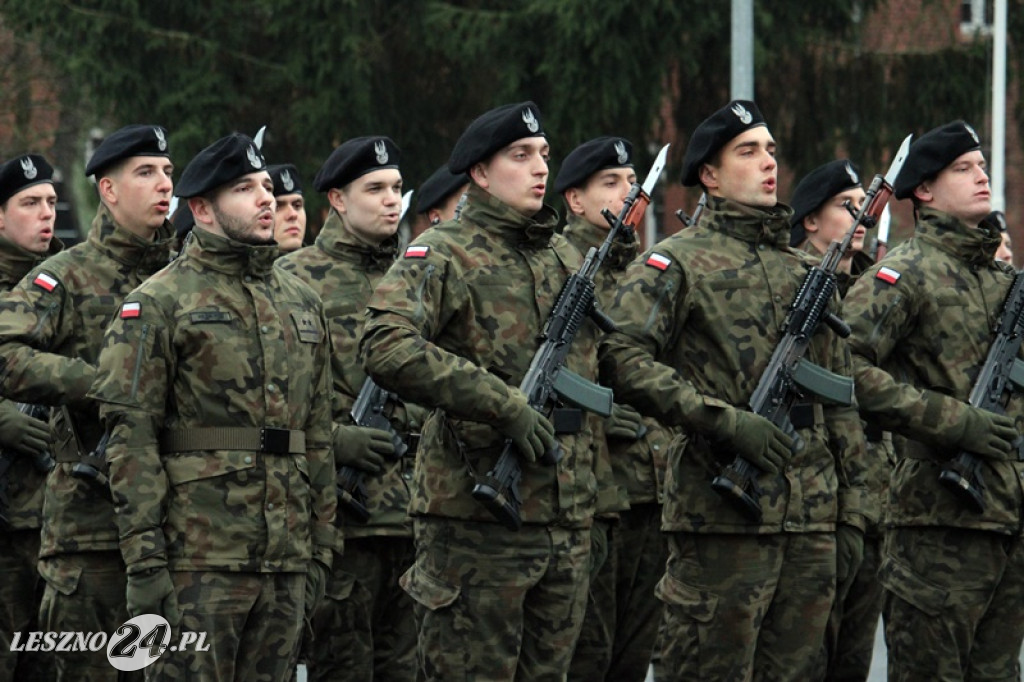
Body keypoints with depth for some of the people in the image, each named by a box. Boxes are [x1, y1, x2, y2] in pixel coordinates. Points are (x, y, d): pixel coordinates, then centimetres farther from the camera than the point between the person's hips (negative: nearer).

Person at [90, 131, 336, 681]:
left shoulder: (300, 302, 16)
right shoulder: (159, 303, -3)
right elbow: (131, 435, -9)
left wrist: (320, 547, 14)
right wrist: (144, 559, -16)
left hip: (286, 555, 6)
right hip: (199, 562, -6)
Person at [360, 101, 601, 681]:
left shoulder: (569, 258, 16)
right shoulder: (443, 255, -7)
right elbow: (386, 349, -24)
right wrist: (505, 405, -26)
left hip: (566, 522, 7)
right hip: (477, 520, -7)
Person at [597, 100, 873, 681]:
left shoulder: (805, 272, 18)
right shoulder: (677, 263, -1)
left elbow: (840, 400, 20)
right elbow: (623, 359, -15)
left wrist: (852, 508, 14)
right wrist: (723, 419, -21)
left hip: (812, 524, 6)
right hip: (721, 518, -6)